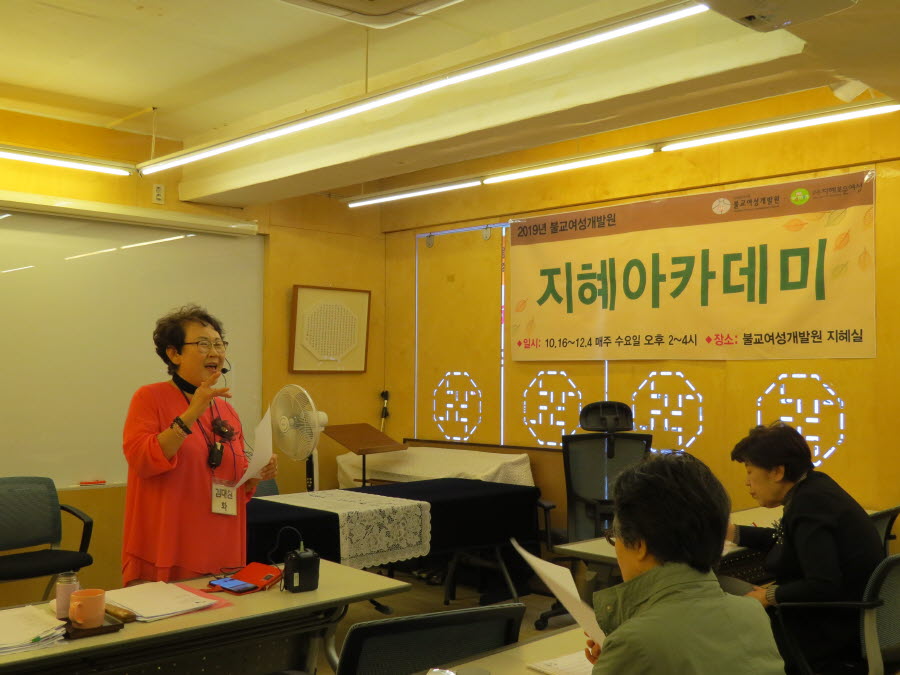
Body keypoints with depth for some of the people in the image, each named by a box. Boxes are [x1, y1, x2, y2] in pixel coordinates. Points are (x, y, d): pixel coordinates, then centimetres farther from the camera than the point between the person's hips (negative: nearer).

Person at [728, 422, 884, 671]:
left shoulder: (809, 505, -24)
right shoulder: (813, 487, 5)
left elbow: (823, 587, -30)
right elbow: (788, 539, 19)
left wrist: (770, 596, -20)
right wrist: (730, 531, 15)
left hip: (838, 630, -9)